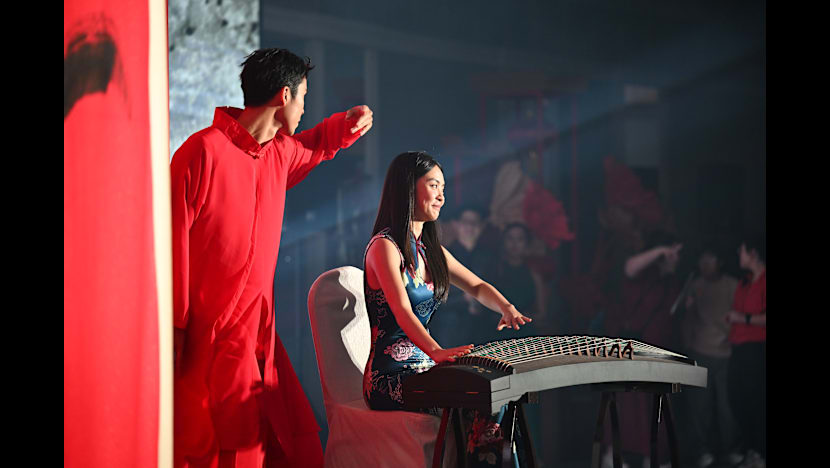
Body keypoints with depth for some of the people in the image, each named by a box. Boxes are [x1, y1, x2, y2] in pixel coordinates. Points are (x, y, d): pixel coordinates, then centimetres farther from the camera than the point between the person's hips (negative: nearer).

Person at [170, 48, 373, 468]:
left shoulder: (280, 153, 13)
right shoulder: (203, 152, -12)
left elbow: (312, 146, 39)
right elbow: (172, 240, -14)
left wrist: (348, 125, 18)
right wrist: (174, 329, -16)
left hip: (260, 337, 8)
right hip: (209, 339, -8)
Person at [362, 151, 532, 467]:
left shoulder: (430, 249, 17)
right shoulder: (384, 246, -9)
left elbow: (476, 286, 24)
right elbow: (402, 311, -22)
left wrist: (506, 307, 1)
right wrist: (436, 351, -39)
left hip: (421, 368, 8)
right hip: (390, 378, -8)